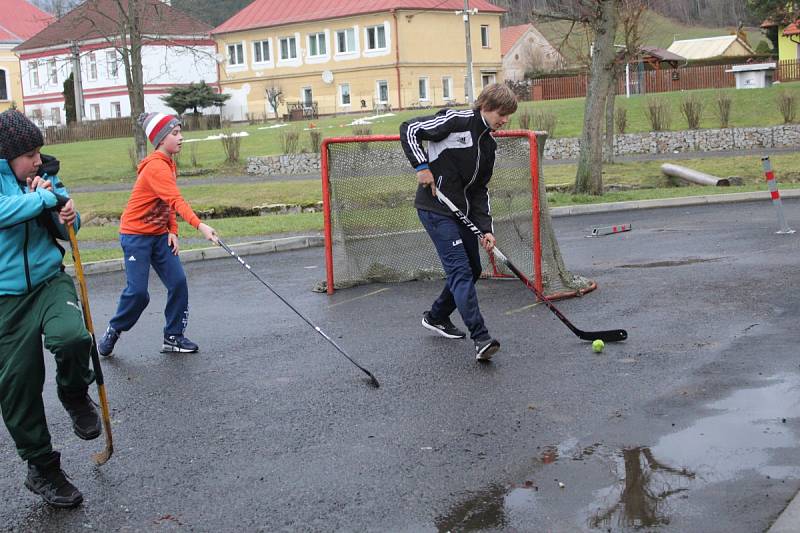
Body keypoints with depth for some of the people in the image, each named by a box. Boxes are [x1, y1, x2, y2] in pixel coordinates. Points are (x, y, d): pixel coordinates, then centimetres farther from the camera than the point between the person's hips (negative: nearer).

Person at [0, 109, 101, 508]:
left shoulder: (43, 177, 4)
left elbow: (65, 232, 14)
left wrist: (68, 218, -8)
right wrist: (44, 197, -20)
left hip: (50, 281, 2)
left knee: (71, 337, -29)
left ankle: (76, 396, 5)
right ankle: (41, 467, 23)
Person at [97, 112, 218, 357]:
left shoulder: (169, 163, 7)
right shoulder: (156, 167, -22)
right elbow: (176, 200, -35)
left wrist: (172, 231, 1)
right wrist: (200, 225, -45)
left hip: (160, 234, 8)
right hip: (136, 235, -8)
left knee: (178, 282, -2)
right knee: (138, 291, -10)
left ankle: (173, 336, 8)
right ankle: (113, 332, 15)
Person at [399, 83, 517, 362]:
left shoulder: (488, 143, 13)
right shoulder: (457, 121, -11)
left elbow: (479, 190, 13)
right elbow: (408, 129, -11)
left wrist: (486, 229, 3)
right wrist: (422, 166, -19)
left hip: (462, 212, 9)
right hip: (436, 209, -9)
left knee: (472, 269, 14)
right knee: (460, 270, -15)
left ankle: (436, 317, 34)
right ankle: (481, 339, -19)